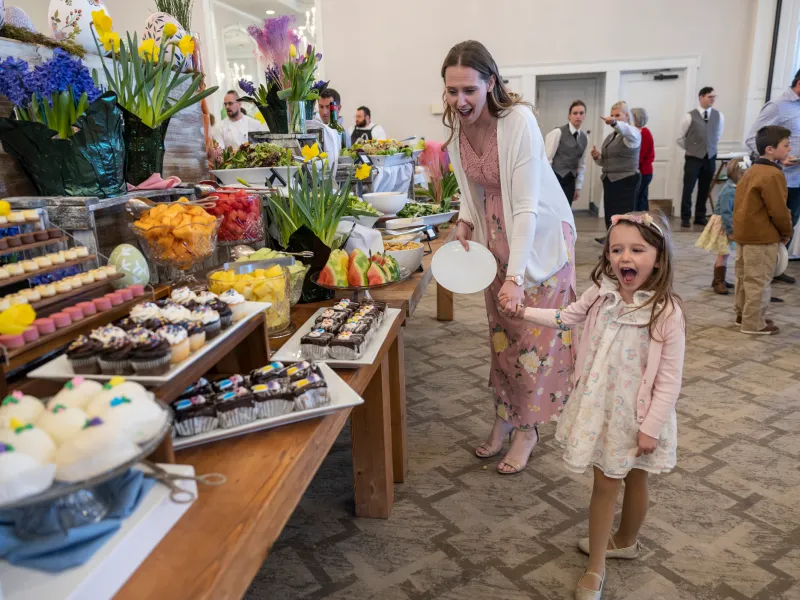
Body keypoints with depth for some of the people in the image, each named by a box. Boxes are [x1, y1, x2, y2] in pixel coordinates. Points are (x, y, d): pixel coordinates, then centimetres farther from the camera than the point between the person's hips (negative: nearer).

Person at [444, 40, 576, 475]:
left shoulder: (518, 120, -27)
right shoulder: (456, 125, -7)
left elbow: (527, 206, -29)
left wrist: (515, 276, -34)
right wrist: (465, 221, -10)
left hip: (540, 236, -6)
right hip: (496, 235, 6)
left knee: (535, 334, 2)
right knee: (501, 330, 13)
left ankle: (527, 428, 19)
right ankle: (504, 416, 29)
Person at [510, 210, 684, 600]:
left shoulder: (666, 313, -23)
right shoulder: (601, 294, -9)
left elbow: (669, 379, -18)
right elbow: (569, 317, 12)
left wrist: (651, 427, -15)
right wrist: (525, 312, 7)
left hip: (636, 413, -4)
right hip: (600, 406, 5)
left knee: (634, 479, 18)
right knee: (605, 482, 18)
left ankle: (625, 540, 43)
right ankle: (596, 568, 35)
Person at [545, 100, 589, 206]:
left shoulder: (584, 138, 11)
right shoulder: (558, 132, -9)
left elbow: (582, 164, 15)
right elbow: (547, 159, -11)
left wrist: (578, 186, 12)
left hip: (569, 181, 6)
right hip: (554, 178, -6)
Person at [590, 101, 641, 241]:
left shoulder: (633, 133, -6)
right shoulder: (610, 136, 17)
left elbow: (627, 131, -33)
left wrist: (615, 123, -54)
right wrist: (597, 157, 0)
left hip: (626, 182, -7)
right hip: (609, 181, 7)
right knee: (610, 216, 11)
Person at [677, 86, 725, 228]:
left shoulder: (719, 116, 5)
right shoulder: (689, 116, -7)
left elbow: (718, 135, 20)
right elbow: (680, 138, 2)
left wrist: (711, 147, 16)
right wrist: (691, 148, 8)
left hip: (710, 157, 4)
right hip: (693, 158, -3)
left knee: (705, 189, 9)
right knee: (688, 189, -3)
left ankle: (700, 217, 19)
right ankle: (685, 218, 6)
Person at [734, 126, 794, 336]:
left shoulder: (752, 171, 10)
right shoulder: (773, 175, -19)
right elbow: (778, 210, -19)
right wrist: (787, 231, -1)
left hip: (744, 232, 9)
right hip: (762, 236, -9)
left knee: (744, 277, 18)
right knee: (759, 281, -1)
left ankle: (743, 314, 30)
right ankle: (754, 323, 6)